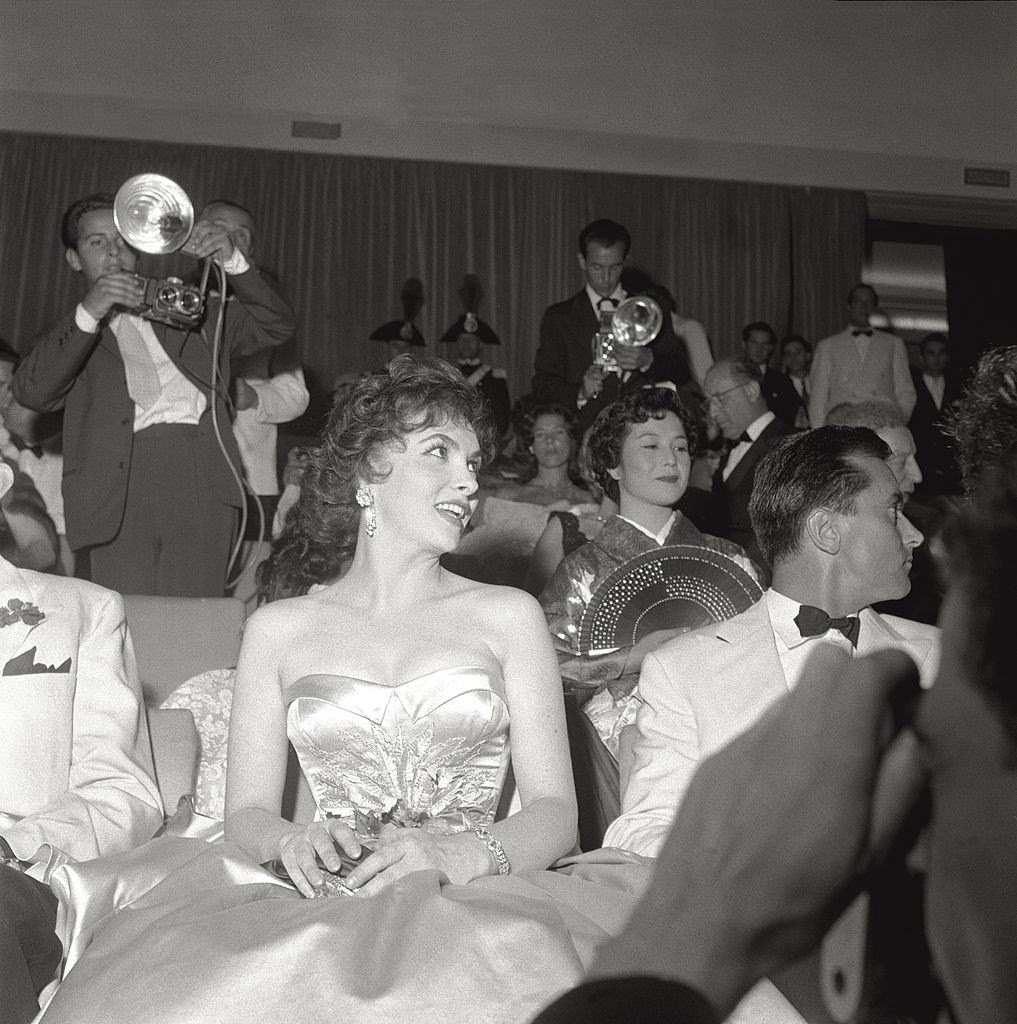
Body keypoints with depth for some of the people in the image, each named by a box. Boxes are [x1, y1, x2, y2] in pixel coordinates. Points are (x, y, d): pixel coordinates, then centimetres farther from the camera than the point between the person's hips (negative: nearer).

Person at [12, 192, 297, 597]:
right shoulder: (71, 337, 22)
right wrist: (89, 313, -7)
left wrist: (232, 261, 2)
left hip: (201, 474, 1)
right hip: (118, 482, 0)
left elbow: (278, 326, 18)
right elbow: (29, 392, 2)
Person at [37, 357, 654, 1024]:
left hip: (478, 903, -1)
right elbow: (246, 812, 9)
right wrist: (297, 840, -14)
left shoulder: (509, 616, 10)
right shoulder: (279, 630, 13)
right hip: (328, 908, 2)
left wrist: (456, 855, -17)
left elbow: (555, 812, 3)